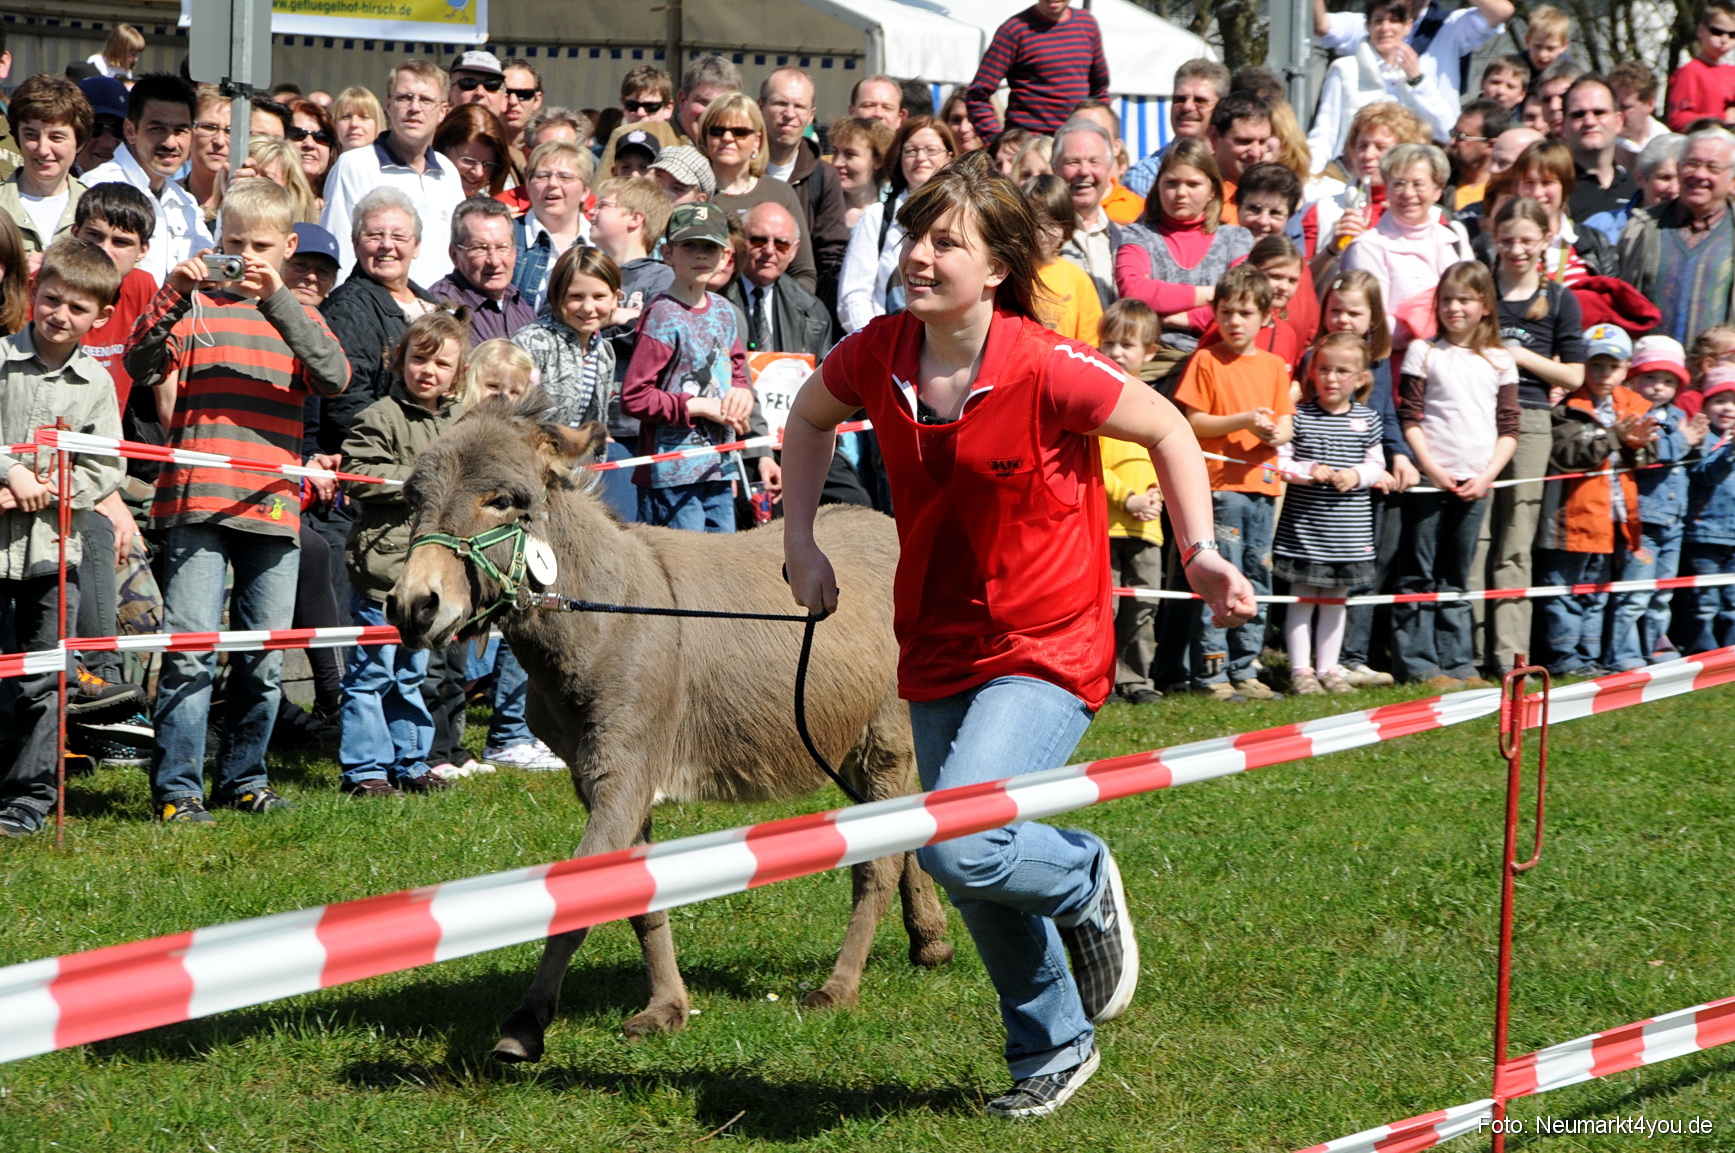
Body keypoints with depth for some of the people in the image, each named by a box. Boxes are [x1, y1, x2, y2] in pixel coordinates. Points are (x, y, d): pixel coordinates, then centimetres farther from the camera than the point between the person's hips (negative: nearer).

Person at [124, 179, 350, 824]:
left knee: (265, 656, 8)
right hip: (197, 502, -3)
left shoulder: (297, 315, 14)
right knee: (191, 648, -10)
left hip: (273, 505, 3)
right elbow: (143, 368, -7)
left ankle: (243, 777, 21)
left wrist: (278, 301, -15)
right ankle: (175, 788, -8)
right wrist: (172, 297, -19)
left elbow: (334, 378, -7)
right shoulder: (198, 305, 7)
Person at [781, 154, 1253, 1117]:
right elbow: (809, 418, 15)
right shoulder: (878, 354, -9)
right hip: (938, 651, 6)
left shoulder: (1045, 369, -22)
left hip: (1046, 650, -5)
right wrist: (801, 541, 6)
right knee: (977, 888, 15)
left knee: (960, 846, -25)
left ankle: (1084, 883, 9)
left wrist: (1200, 552, -13)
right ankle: (1054, 1047, 39)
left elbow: (1166, 429, -6)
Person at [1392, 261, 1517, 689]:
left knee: (1456, 577, 10)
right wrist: (1432, 468, -11)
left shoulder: (1499, 361, 9)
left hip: (1474, 484, 3)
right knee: (1419, 574, -2)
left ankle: (1456, 661, 13)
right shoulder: (1424, 353, 2)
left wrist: (1487, 475, -4)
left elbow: (1509, 428, 8)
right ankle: (1415, 662, -1)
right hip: (1429, 478, -3)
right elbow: (1409, 418, -3)